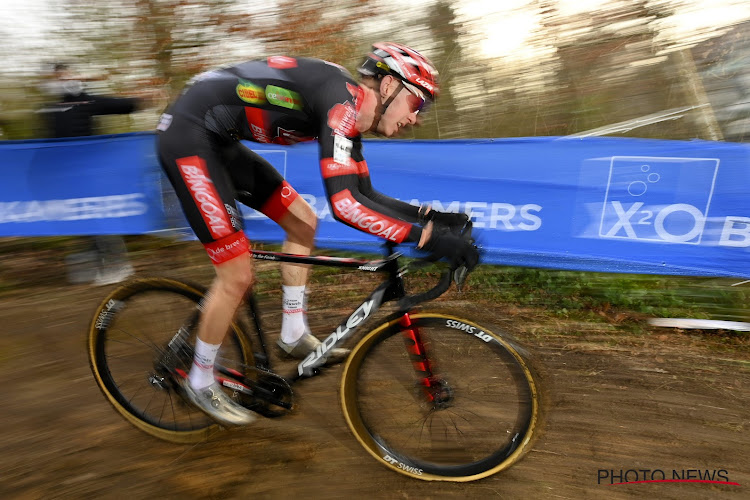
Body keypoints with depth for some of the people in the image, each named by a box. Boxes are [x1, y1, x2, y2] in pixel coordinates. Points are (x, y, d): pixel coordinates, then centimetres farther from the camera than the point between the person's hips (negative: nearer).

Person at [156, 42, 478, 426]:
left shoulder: (350, 115, 8)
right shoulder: (343, 99, -21)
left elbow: (364, 195, 10)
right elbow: (344, 204, -33)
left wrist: (431, 214, 2)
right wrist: (426, 236, -32)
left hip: (218, 141, 10)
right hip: (188, 136, -10)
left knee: (303, 223, 10)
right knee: (238, 276, -9)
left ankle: (294, 336, 20)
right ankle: (200, 382, 15)